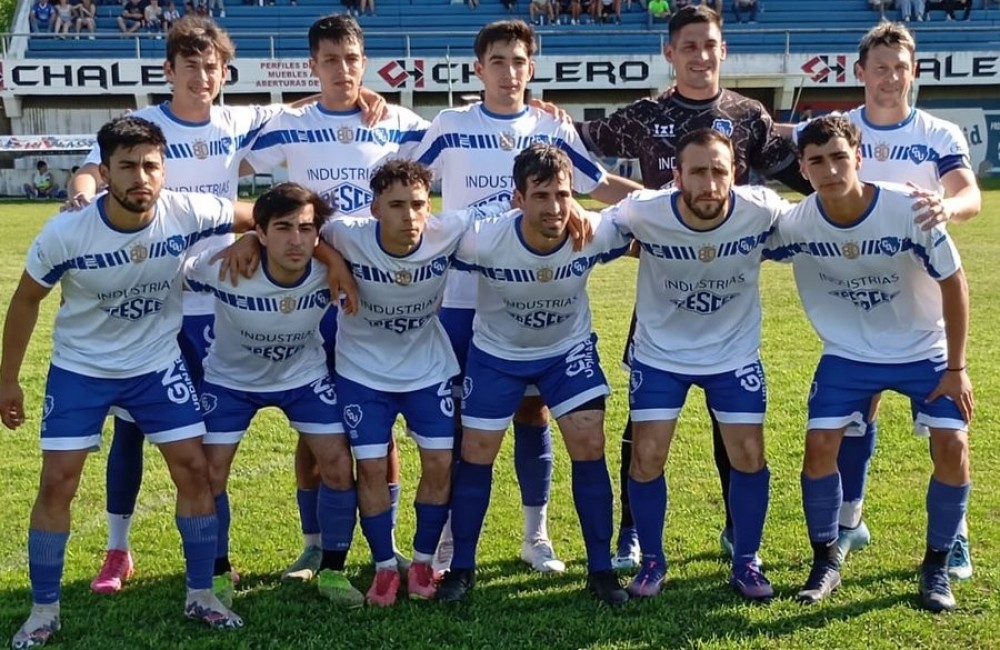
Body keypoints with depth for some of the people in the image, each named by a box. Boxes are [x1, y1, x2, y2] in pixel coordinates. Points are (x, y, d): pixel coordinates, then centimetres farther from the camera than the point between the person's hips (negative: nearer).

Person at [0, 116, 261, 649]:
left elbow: (258, 219, -2)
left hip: (159, 363, 2)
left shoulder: (188, 214, -21)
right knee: (57, 482, -4)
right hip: (81, 368, -1)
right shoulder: (65, 233, -24)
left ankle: (200, 595, 16)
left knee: (194, 470, -2)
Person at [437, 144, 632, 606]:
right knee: (476, 455, 1)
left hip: (569, 347, 1)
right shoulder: (482, 240, -34)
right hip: (497, 351, -1)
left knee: (589, 448, -9)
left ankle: (601, 570, 7)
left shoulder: (597, 233, -28)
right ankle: (462, 568, 20)